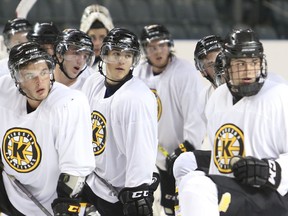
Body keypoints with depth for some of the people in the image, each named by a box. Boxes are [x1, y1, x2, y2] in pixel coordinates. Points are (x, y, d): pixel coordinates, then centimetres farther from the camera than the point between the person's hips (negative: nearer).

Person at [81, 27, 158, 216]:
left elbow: (142, 152, -23)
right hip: (93, 184, 8)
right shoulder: (93, 84, 2)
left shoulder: (138, 98, -22)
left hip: (122, 195, -8)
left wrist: (137, 196, -23)